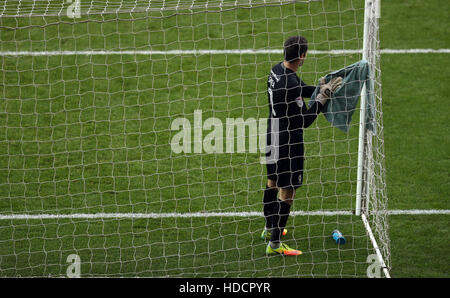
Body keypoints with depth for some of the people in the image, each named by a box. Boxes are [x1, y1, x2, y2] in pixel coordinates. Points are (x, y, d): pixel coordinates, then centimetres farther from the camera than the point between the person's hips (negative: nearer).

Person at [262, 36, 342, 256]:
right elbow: (304, 120, -24)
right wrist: (322, 98, -20)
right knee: (287, 191, -1)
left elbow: (303, 89, 16)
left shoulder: (277, 71, 1)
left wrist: (322, 88, -1)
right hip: (288, 143, -10)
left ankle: (270, 228, 44)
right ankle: (275, 244, 3)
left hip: (273, 138, 10)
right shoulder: (290, 85, -29)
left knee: (273, 182, 25)